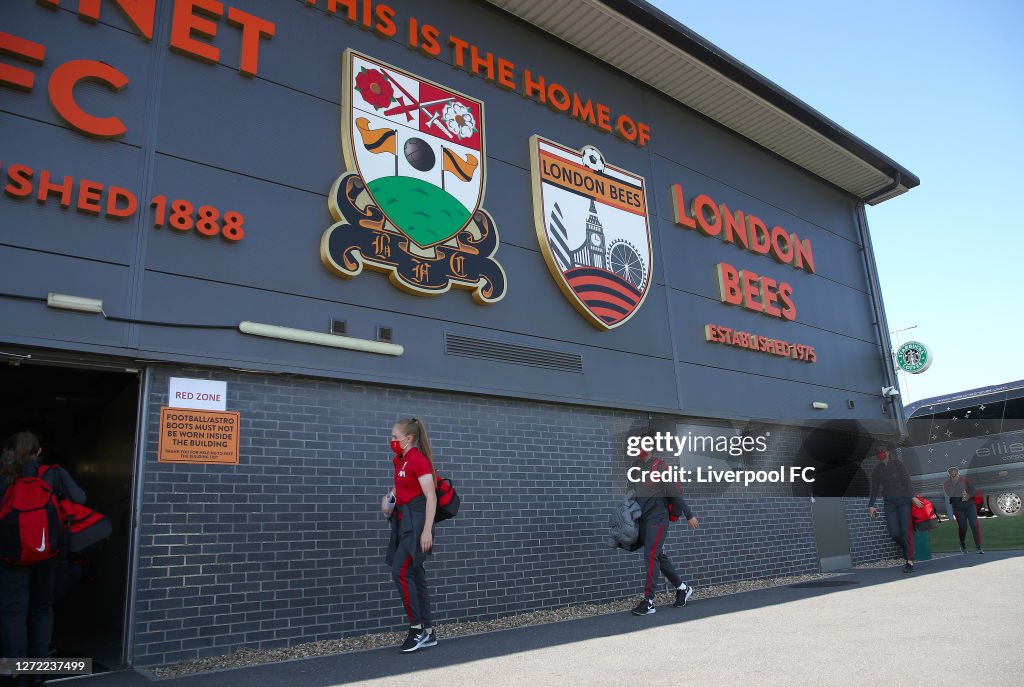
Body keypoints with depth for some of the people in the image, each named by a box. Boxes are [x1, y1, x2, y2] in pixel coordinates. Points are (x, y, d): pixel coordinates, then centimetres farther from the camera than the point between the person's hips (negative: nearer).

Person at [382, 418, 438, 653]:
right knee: (415, 576, 9)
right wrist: (389, 499, 9)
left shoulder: (419, 460, -13)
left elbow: (431, 497, -17)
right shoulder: (400, 461, 13)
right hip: (403, 521, 9)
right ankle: (428, 633, 15)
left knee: (401, 573, -14)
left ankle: (417, 629, -3)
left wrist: (427, 530, -22)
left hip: (416, 521, -9)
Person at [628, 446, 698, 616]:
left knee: (650, 556, -11)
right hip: (642, 520, 7)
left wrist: (689, 516, -6)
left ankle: (649, 601, -7)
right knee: (659, 556, 14)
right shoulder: (634, 467, 8)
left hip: (658, 518, -7)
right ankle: (683, 588, 31)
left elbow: (675, 492, -9)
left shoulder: (659, 466, -11)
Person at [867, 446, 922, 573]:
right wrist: (871, 505, 1)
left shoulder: (898, 464, 0)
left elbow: (907, 481, -7)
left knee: (906, 530, -9)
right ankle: (908, 552, 20)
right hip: (889, 503, 3)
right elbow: (874, 489, 9)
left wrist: (913, 497, -20)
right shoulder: (876, 470, 8)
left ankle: (910, 562, -7)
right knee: (894, 533, -8)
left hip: (904, 500, -3)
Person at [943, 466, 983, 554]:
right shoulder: (947, 484, 6)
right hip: (958, 506, 0)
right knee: (962, 527, 1)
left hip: (969, 503, 0)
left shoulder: (965, 480, 8)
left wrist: (969, 495, -12)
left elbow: (973, 490, 7)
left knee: (974, 524, -11)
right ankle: (962, 546, 24)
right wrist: (954, 482, -11)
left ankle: (978, 547, -8)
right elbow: (949, 494, -8)